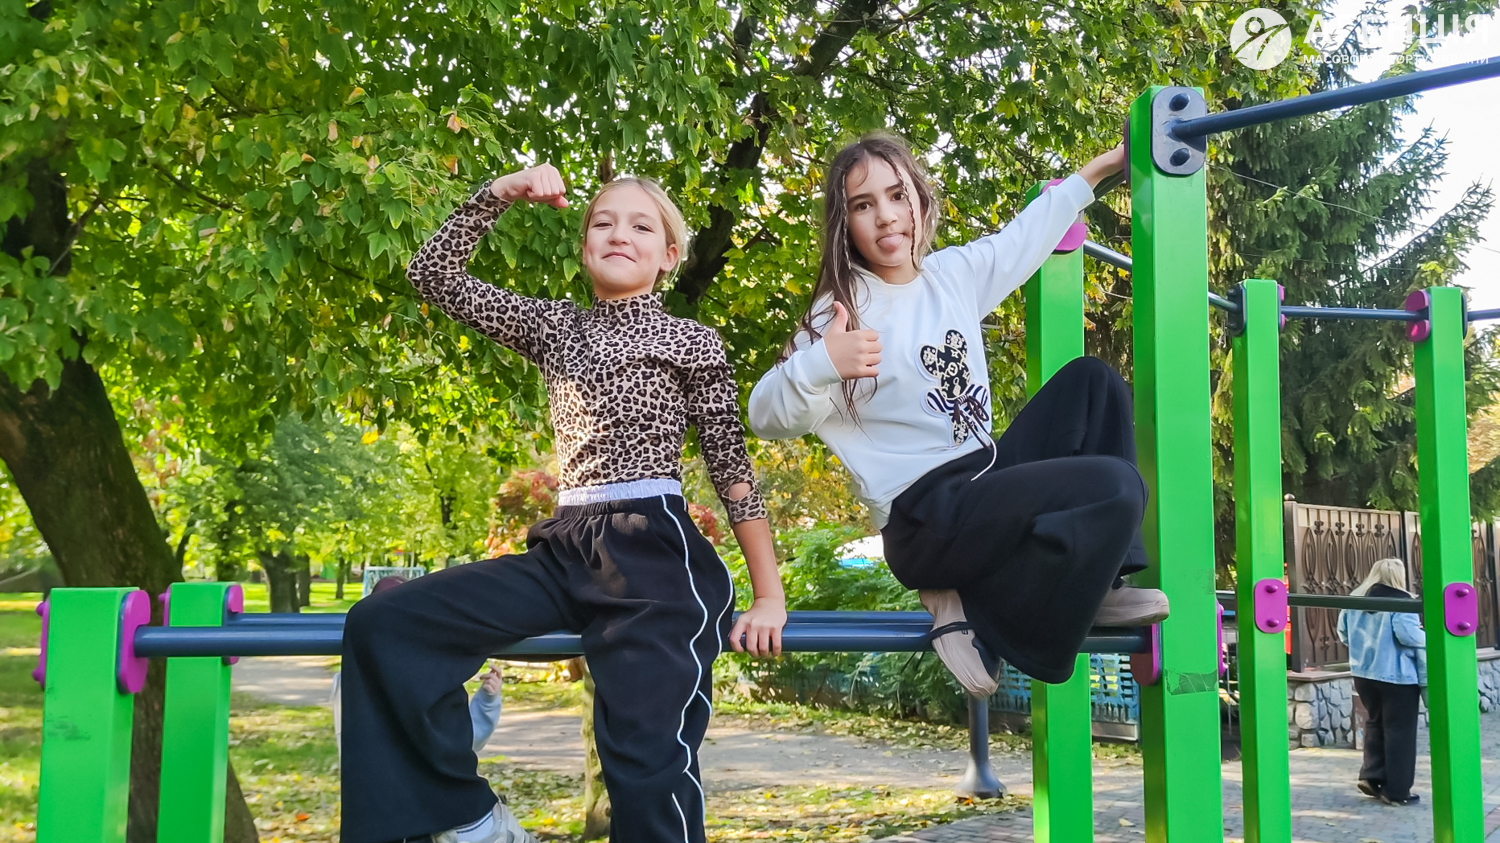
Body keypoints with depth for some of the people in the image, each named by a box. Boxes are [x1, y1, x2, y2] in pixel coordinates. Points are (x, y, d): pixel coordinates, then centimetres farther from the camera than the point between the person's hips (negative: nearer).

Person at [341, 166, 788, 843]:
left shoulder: (691, 342, 7)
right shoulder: (555, 327, 18)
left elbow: (733, 469, 4)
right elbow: (433, 274, 16)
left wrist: (769, 596, -2)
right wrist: (499, 193, 4)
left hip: (656, 552, -5)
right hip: (564, 550, 5)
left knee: (648, 763, -18)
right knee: (383, 624, -10)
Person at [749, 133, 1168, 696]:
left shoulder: (952, 275, 8)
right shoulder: (844, 311, -11)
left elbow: (1028, 233, 27)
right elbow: (766, 417, -18)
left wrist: (1101, 166, 35)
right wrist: (820, 363, -37)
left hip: (987, 485, 8)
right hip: (925, 519, -8)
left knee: (1092, 381, 14)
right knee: (1114, 486, -21)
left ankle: (1099, 581, 7)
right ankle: (975, 610, -7)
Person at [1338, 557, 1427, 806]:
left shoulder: (1355, 600, 6)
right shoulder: (1400, 601, -14)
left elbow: (1343, 634, 13)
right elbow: (1410, 636, -22)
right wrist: (1426, 637, -2)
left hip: (1364, 673, 6)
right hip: (1397, 675, -6)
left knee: (1374, 723, 21)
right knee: (1399, 731, 2)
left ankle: (1371, 776, 16)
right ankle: (1397, 791, 6)